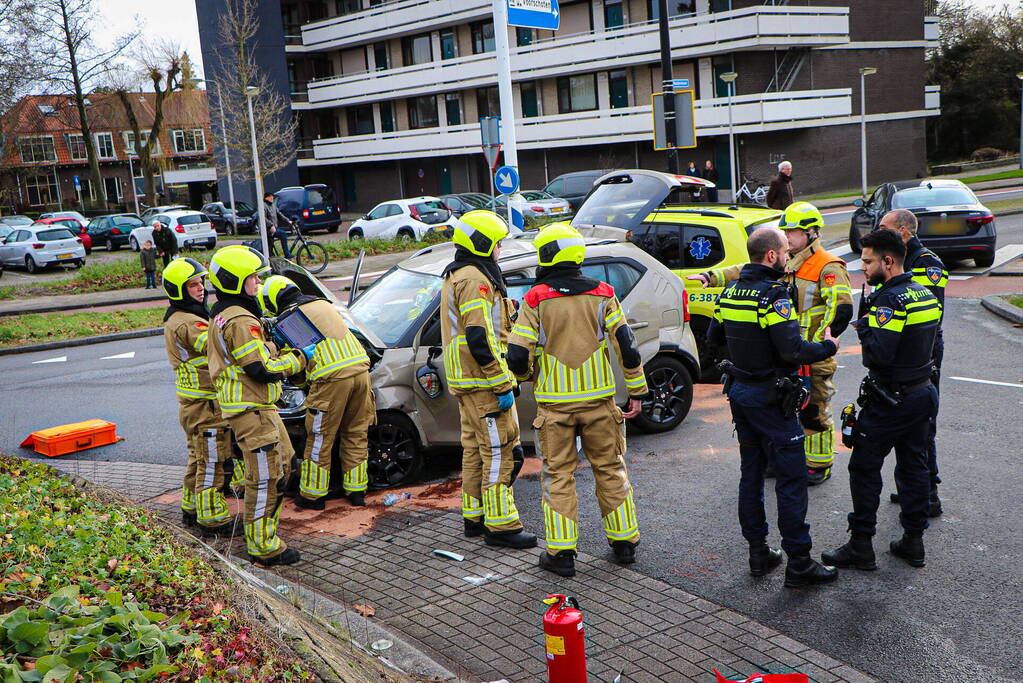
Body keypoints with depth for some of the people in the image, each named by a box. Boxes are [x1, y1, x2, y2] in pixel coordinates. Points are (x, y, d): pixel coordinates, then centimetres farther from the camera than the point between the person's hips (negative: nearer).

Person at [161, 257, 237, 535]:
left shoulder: (175, 319, 13)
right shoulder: (188, 323, -21)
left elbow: (208, 348, 15)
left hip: (192, 402, 11)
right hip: (205, 406, -11)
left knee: (198, 458, 22)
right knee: (211, 462, -2)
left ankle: (191, 508, 34)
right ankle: (213, 519, 6)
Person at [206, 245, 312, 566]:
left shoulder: (222, 316, 17)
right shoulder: (240, 320, -18)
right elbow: (262, 369, -20)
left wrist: (284, 352, 11)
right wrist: (299, 358, -7)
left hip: (257, 407, 11)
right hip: (252, 410, -11)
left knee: (281, 464, 19)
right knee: (265, 477, -5)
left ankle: (263, 531, 28)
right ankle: (263, 546, 3)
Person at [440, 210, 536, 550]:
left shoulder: (455, 277, 18)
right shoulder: (475, 280, -17)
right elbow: (480, 340, -24)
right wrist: (502, 385, -21)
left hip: (467, 381, 11)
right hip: (483, 382, -11)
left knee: (476, 449, 16)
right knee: (500, 450, -6)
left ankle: (474, 516, 25)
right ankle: (500, 525, -1)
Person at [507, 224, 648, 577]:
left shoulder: (535, 299, -7)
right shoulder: (602, 295, -1)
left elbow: (518, 356, -9)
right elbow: (627, 346, -2)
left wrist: (529, 378, 13)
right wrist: (637, 392, 6)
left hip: (555, 402, -2)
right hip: (599, 400, 2)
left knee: (558, 474, 7)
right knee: (610, 469, 14)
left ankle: (560, 552, 8)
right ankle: (624, 542, 23)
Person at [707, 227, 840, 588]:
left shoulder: (731, 291, 6)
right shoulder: (773, 295, -19)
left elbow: (714, 337, 17)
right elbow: (793, 351, -25)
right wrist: (827, 347, -9)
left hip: (739, 392, 9)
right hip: (769, 398, -8)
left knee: (751, 473, 15)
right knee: (791, 479, -1)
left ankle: (758, 552, 23)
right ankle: (799, 563, 4)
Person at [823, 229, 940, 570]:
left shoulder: (890, 300, -21)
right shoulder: (926, 295, 8)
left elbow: (880, 353, -30)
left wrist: (864, 327, -13)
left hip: (890, 400, -9)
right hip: (923, 394, 9)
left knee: (864, 468, 2)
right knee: (913, 466, 16)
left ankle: (861, 546, 7)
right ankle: (913, 541, 24)